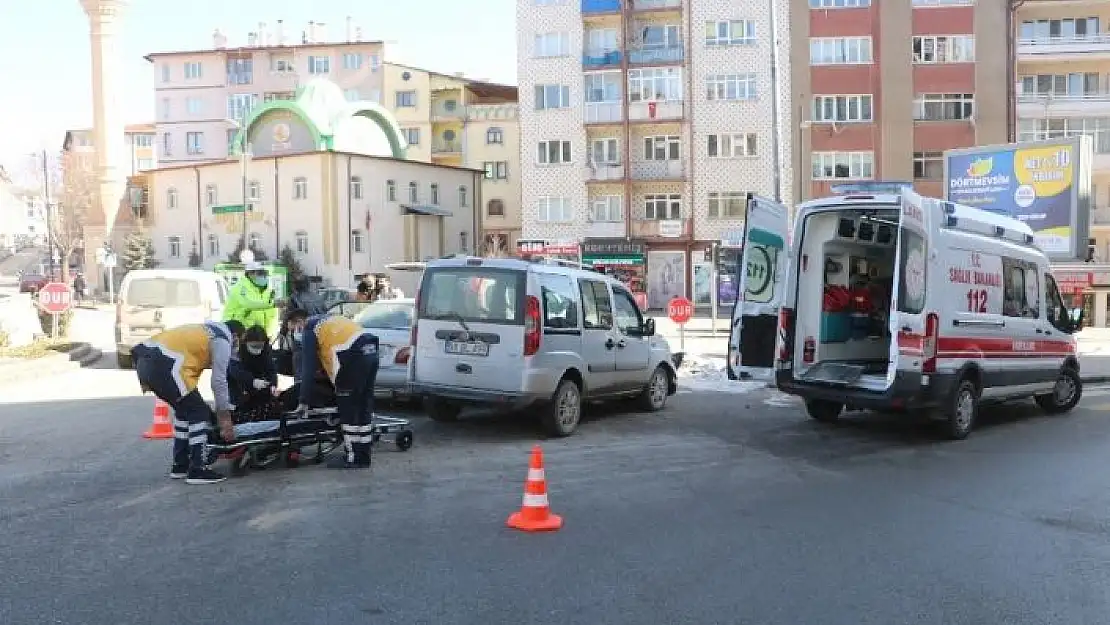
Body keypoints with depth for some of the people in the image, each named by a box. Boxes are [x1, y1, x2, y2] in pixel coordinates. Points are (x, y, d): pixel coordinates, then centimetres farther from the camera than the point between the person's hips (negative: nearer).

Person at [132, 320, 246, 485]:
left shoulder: (207, 331, 30)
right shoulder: (222, 341, 2)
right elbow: (219, 381, 0)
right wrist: (225, 416, 6)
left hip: (144, 360, 9)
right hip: (163, 364, -9)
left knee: (185, 410, 22)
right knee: (199, 412, 1)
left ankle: (180, 465, 26)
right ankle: (197, 470, 0)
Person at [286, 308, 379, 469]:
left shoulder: (309, 329, 6)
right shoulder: (325, 320, 31)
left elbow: (308, 368, 2)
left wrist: (304, 402, 6)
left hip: (353, 357, -8)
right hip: (371, 353, 8)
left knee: (348, 409, 0)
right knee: (363, 408, 13)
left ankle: (353, 458, 4)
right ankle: (363, 457, 19)